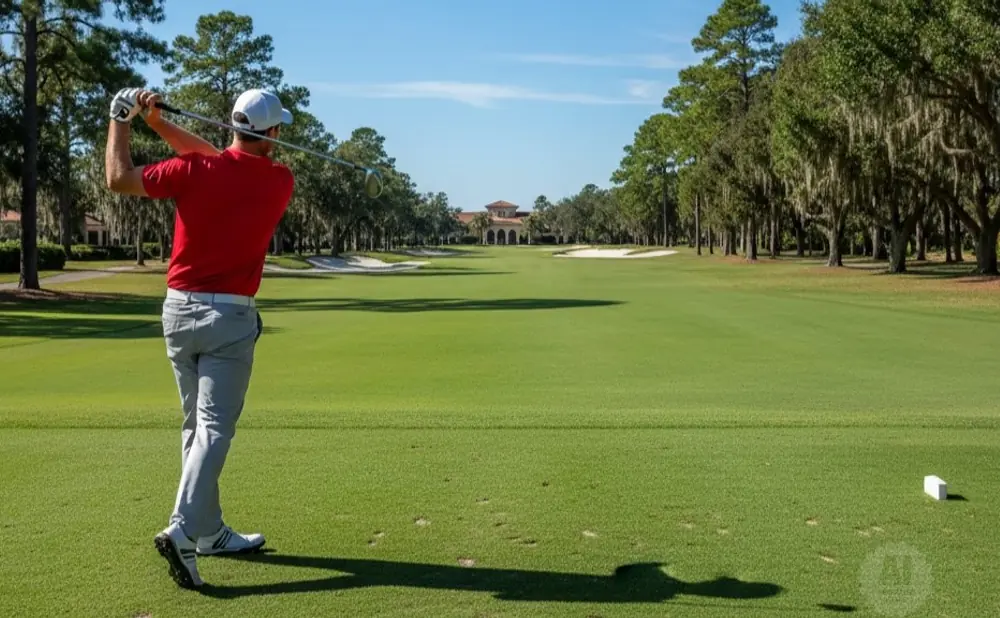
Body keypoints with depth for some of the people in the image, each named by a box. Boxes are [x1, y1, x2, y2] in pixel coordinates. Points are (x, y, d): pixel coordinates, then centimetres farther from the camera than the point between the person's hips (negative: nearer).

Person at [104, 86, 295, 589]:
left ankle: (210, 532, 22)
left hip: (179, 309, 3)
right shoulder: (280, 181, -3)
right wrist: (160, 123, 6)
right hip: (230, 316, -3)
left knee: (197, 425, 14)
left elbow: (119, 179, -3)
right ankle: (183, 530, -20)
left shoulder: (195, 170, -7)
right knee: (214, 429, -4)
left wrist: (121, 121, 9)